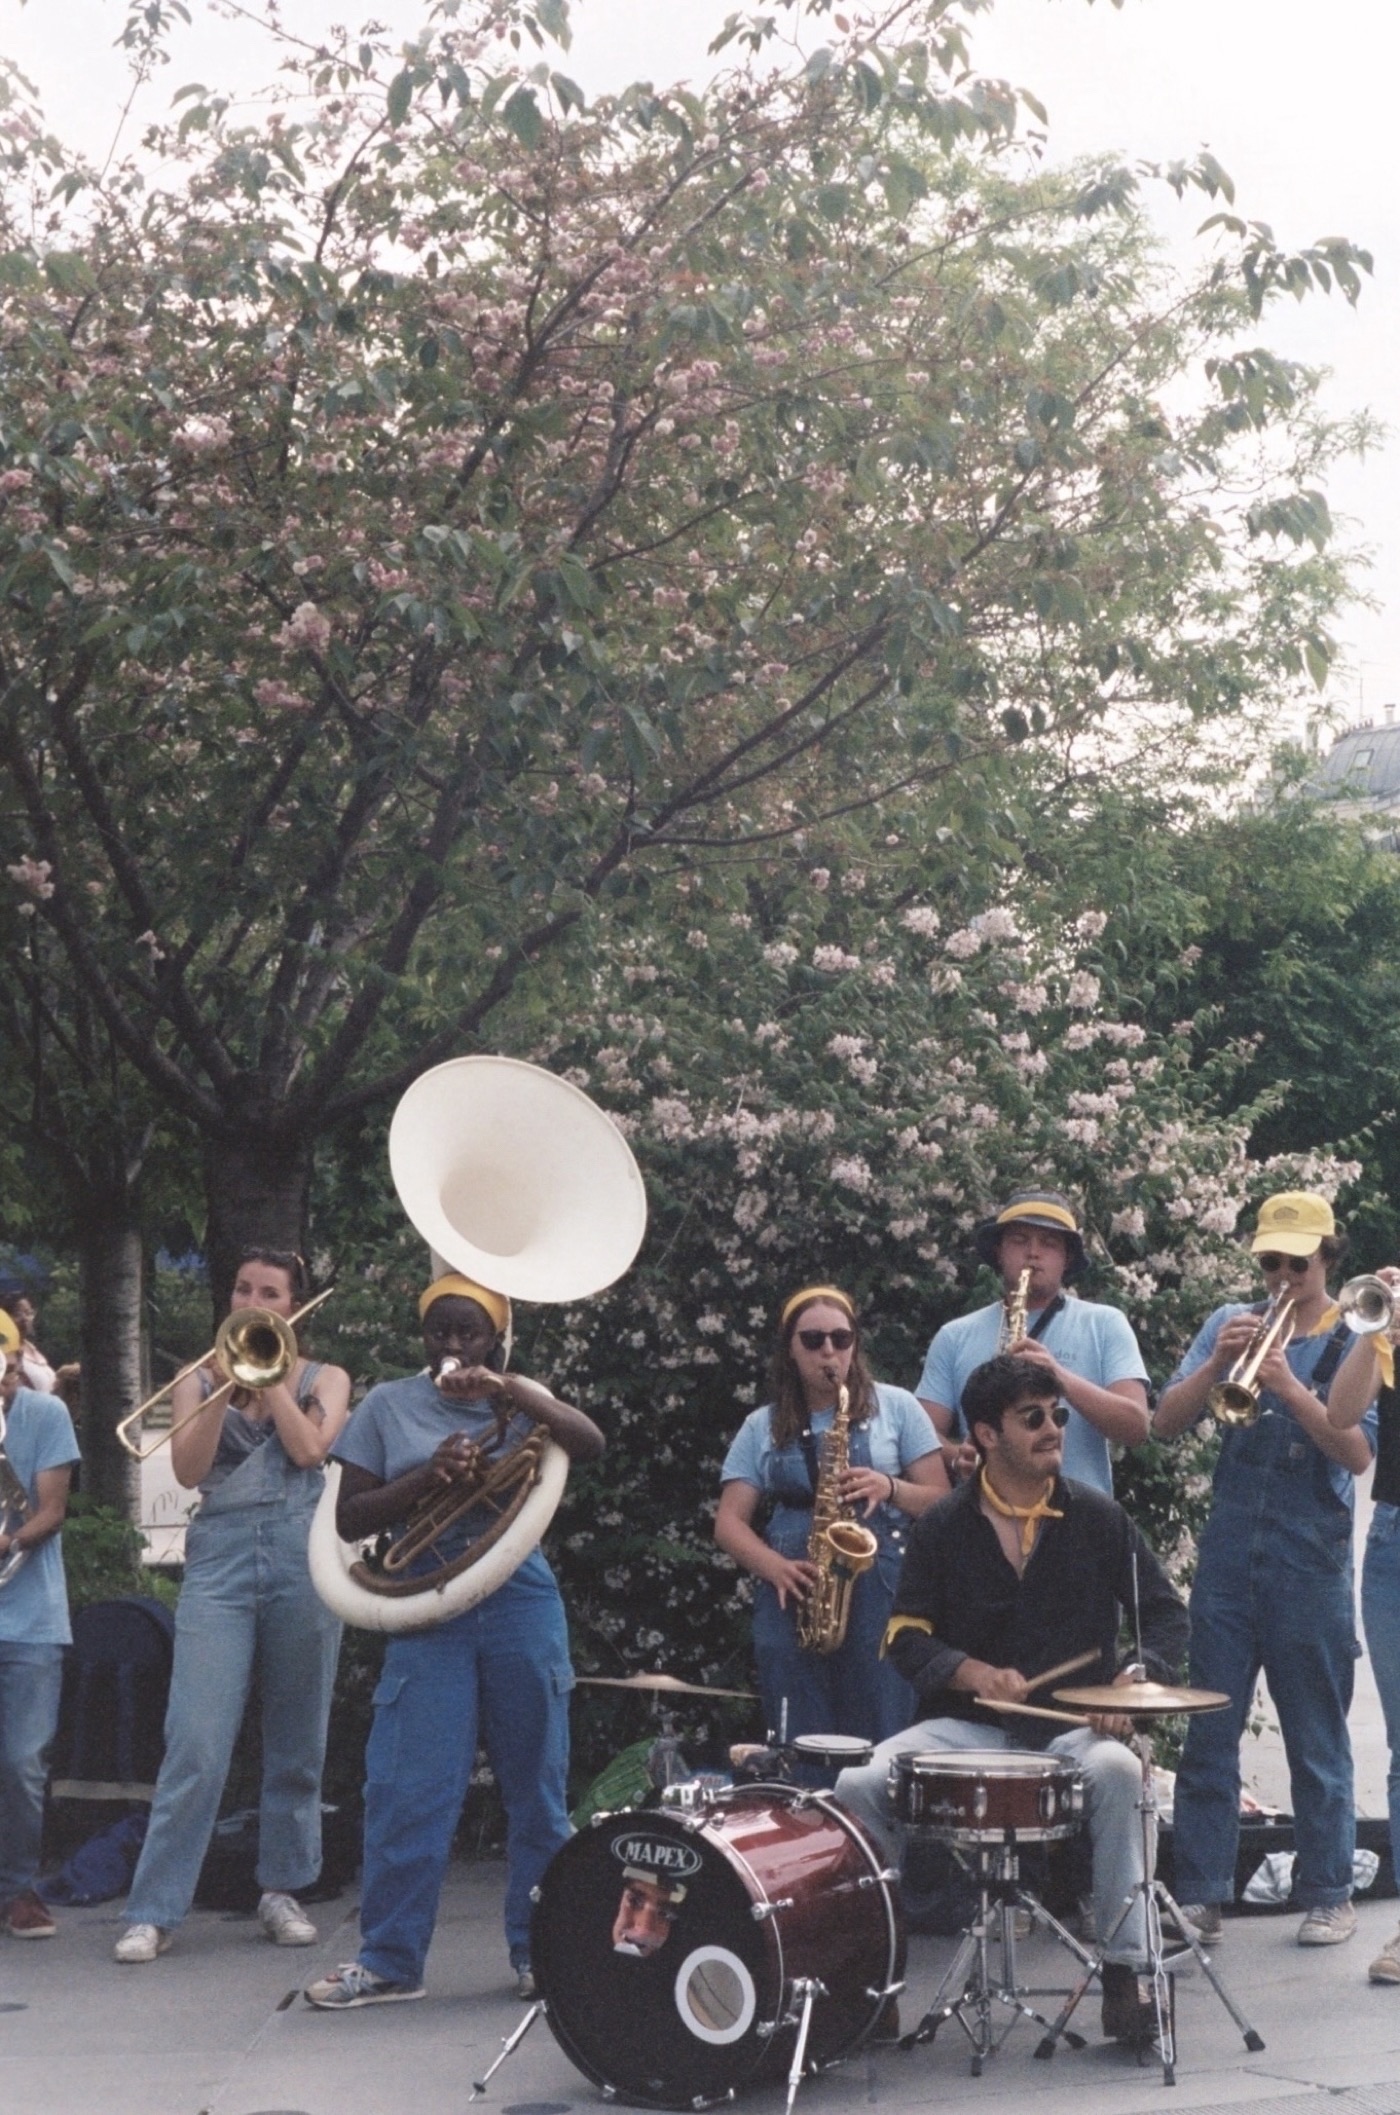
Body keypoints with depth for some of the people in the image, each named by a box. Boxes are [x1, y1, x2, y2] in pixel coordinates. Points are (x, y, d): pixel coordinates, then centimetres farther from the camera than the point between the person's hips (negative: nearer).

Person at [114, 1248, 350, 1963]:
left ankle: (282, 1890, 18)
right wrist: (225, 1384, -8)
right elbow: (188, 1470, -2)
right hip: (219, 1561, -1)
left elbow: (308, 1449, -7)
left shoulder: (325, 1379, 12)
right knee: (196, 1745, -9)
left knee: (297, 1742, 5)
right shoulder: (198, 1379, 13)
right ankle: (153, 1911, -5)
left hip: (302, 1556, 1)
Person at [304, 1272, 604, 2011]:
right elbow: (349, 1518, 1)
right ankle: (388, 1959, 5)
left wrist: (509, 1389, -20)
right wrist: (430, 1475, -13)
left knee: (535, 1786, 6)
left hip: (520, 1605, 1)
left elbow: (591, 1444, -10)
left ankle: (539, 1951, 17)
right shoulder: (388, 1406, 7)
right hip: (429, 1611, -1)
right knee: (408, 1789, -5)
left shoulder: (521, 1401, 9)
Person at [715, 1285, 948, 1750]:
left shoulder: (895, 1407, 9)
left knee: (882, 1744, -8)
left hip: (882, 1594, -2)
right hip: (793, 1599, 2)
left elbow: (940, 1500, 8)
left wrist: (889, 1488, -13)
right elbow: (729, 1522, 8)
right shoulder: (762, 1427, 14)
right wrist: (777, 1568, -11)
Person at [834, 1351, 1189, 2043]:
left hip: (1073, 1725, -1)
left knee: (1117, 1770, -35)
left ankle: (1126, 1971, -25)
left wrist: (1133, 1676, -12)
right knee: (857, 1784, -25)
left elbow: (1165, 1613, 8)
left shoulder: (1096, 1517, 5)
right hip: (965, 1725, 1)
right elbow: (908, 1637, 3)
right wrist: (975, 1673, -16)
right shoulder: (943, 1527, 5)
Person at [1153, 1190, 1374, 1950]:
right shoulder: (1231, 1323, 8)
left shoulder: (1354, 1341, 1)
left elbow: (1359, 1454, -11)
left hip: (1311, 1565, -2)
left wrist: (1290, 1389, -24)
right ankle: (1199, 1894, 7)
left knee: (1317, 1742, 5)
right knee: (1208, 1732, 3)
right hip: (1228, 1555, 3)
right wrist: (1217, 1363, -14)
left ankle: (1329, 1895, 14)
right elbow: (1166, 1424, 2)